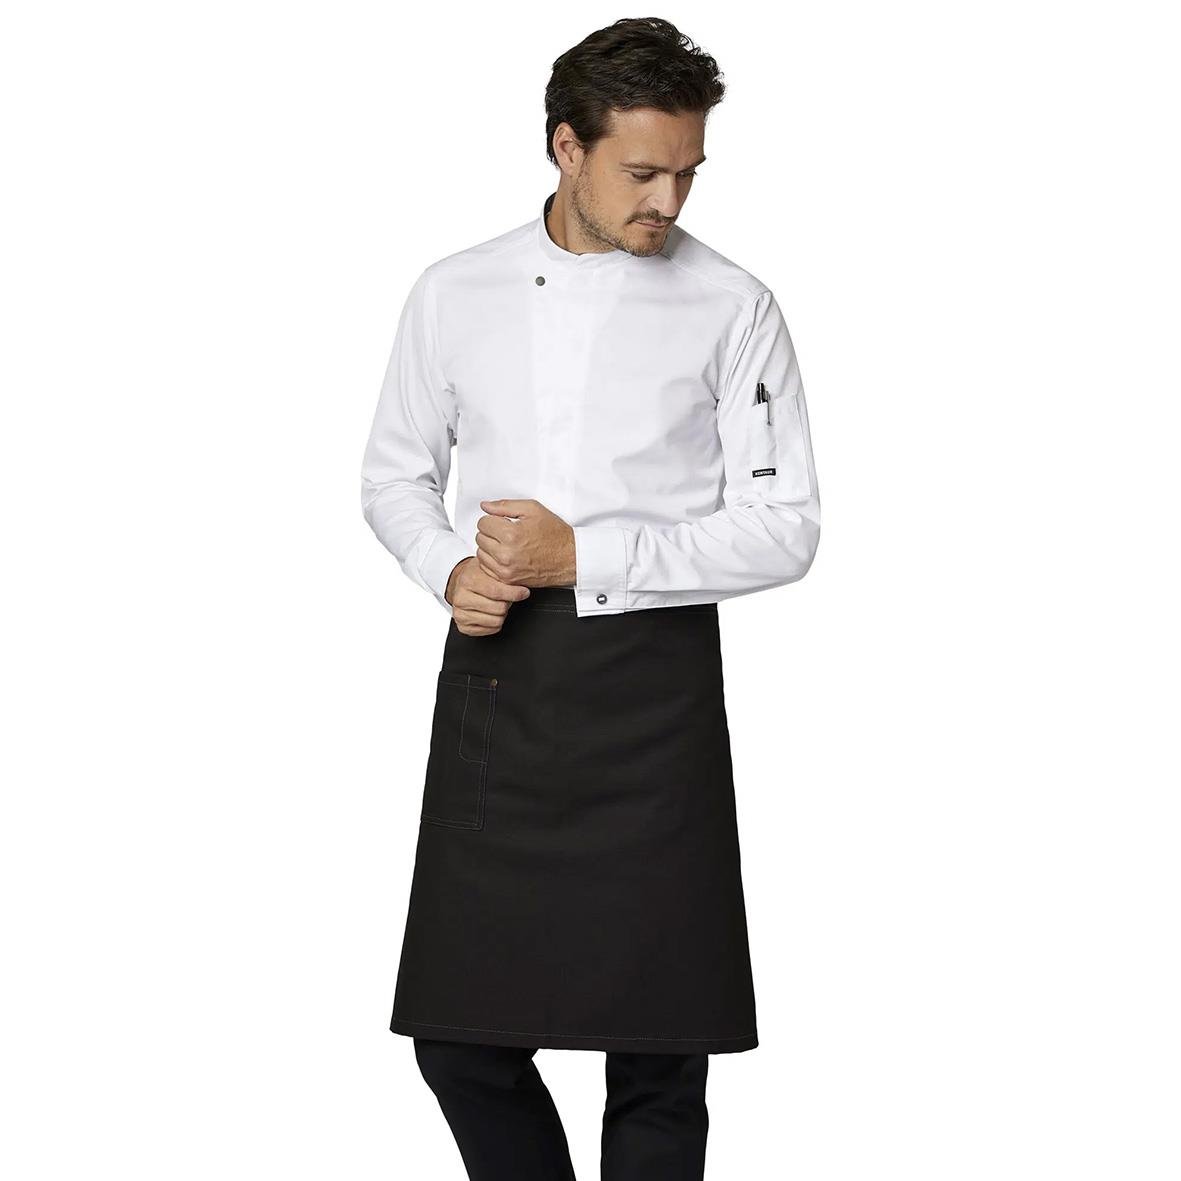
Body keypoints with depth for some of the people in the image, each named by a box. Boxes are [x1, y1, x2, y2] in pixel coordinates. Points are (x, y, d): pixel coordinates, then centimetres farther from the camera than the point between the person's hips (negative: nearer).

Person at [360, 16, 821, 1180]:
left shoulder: (732, 309, -1)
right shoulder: (453, 295, 7)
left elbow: (784, 526, -3)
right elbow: (395, 473, 16)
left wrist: (585, 556, -13)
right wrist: (449, 569, -6)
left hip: (651, 681, -2)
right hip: (492, 674, 3)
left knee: (657, 1045, 2)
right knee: (460, 1035, 5)